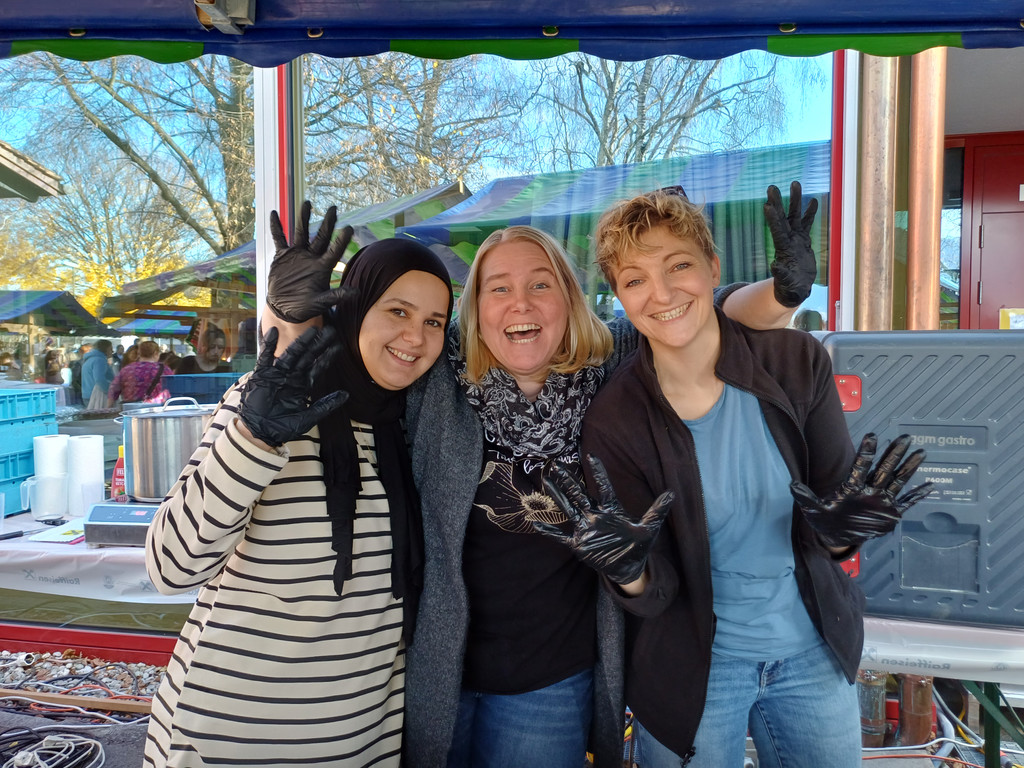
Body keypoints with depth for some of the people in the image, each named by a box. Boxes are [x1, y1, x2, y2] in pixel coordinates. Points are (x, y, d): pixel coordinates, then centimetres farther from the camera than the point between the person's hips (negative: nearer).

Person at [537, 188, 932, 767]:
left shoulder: (798, 362, -14)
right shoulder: (614, 420, -18)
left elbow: (838, 499, -7)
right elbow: (656, 597, -15)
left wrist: (839, 530, -28)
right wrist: (630, 572, -36)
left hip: (813, 652, 3)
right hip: (693, 667, -2)